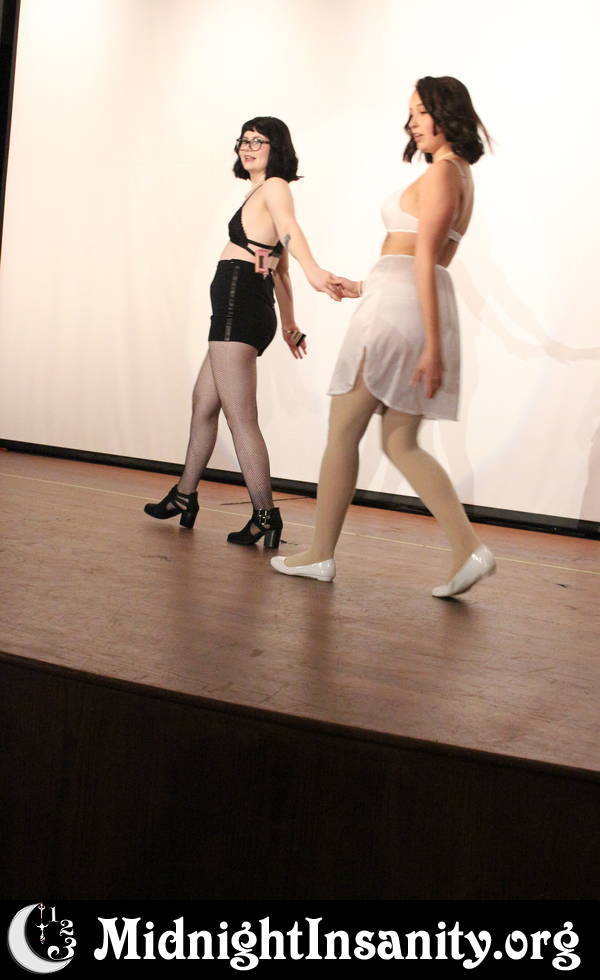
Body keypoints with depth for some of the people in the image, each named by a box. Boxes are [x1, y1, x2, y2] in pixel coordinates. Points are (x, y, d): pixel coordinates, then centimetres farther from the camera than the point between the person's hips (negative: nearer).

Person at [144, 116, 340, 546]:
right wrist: (289, 323, 28)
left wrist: (313, 270, -43)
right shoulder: (263, 192, 25)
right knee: (203, 402, 19)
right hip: (246, 307, 11)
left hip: (240, 300, -11)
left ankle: (265, 517, -13)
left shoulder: (274, 186, -2)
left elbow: (291, 230, -25)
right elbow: (280, 268, 26)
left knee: (240, 416, -14)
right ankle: (184, 497, 31)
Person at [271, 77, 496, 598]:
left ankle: (321, 554, 9)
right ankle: (469, 549, -3)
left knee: (343, 431, 0)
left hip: (397, 306, -9)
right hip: (415, 307, 9)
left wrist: (433, 344, -20)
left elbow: (424, 262, -16)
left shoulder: (441, 172, -7)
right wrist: (368, 288, 30)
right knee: (401, 443, 7)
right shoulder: (460, 176, 21)